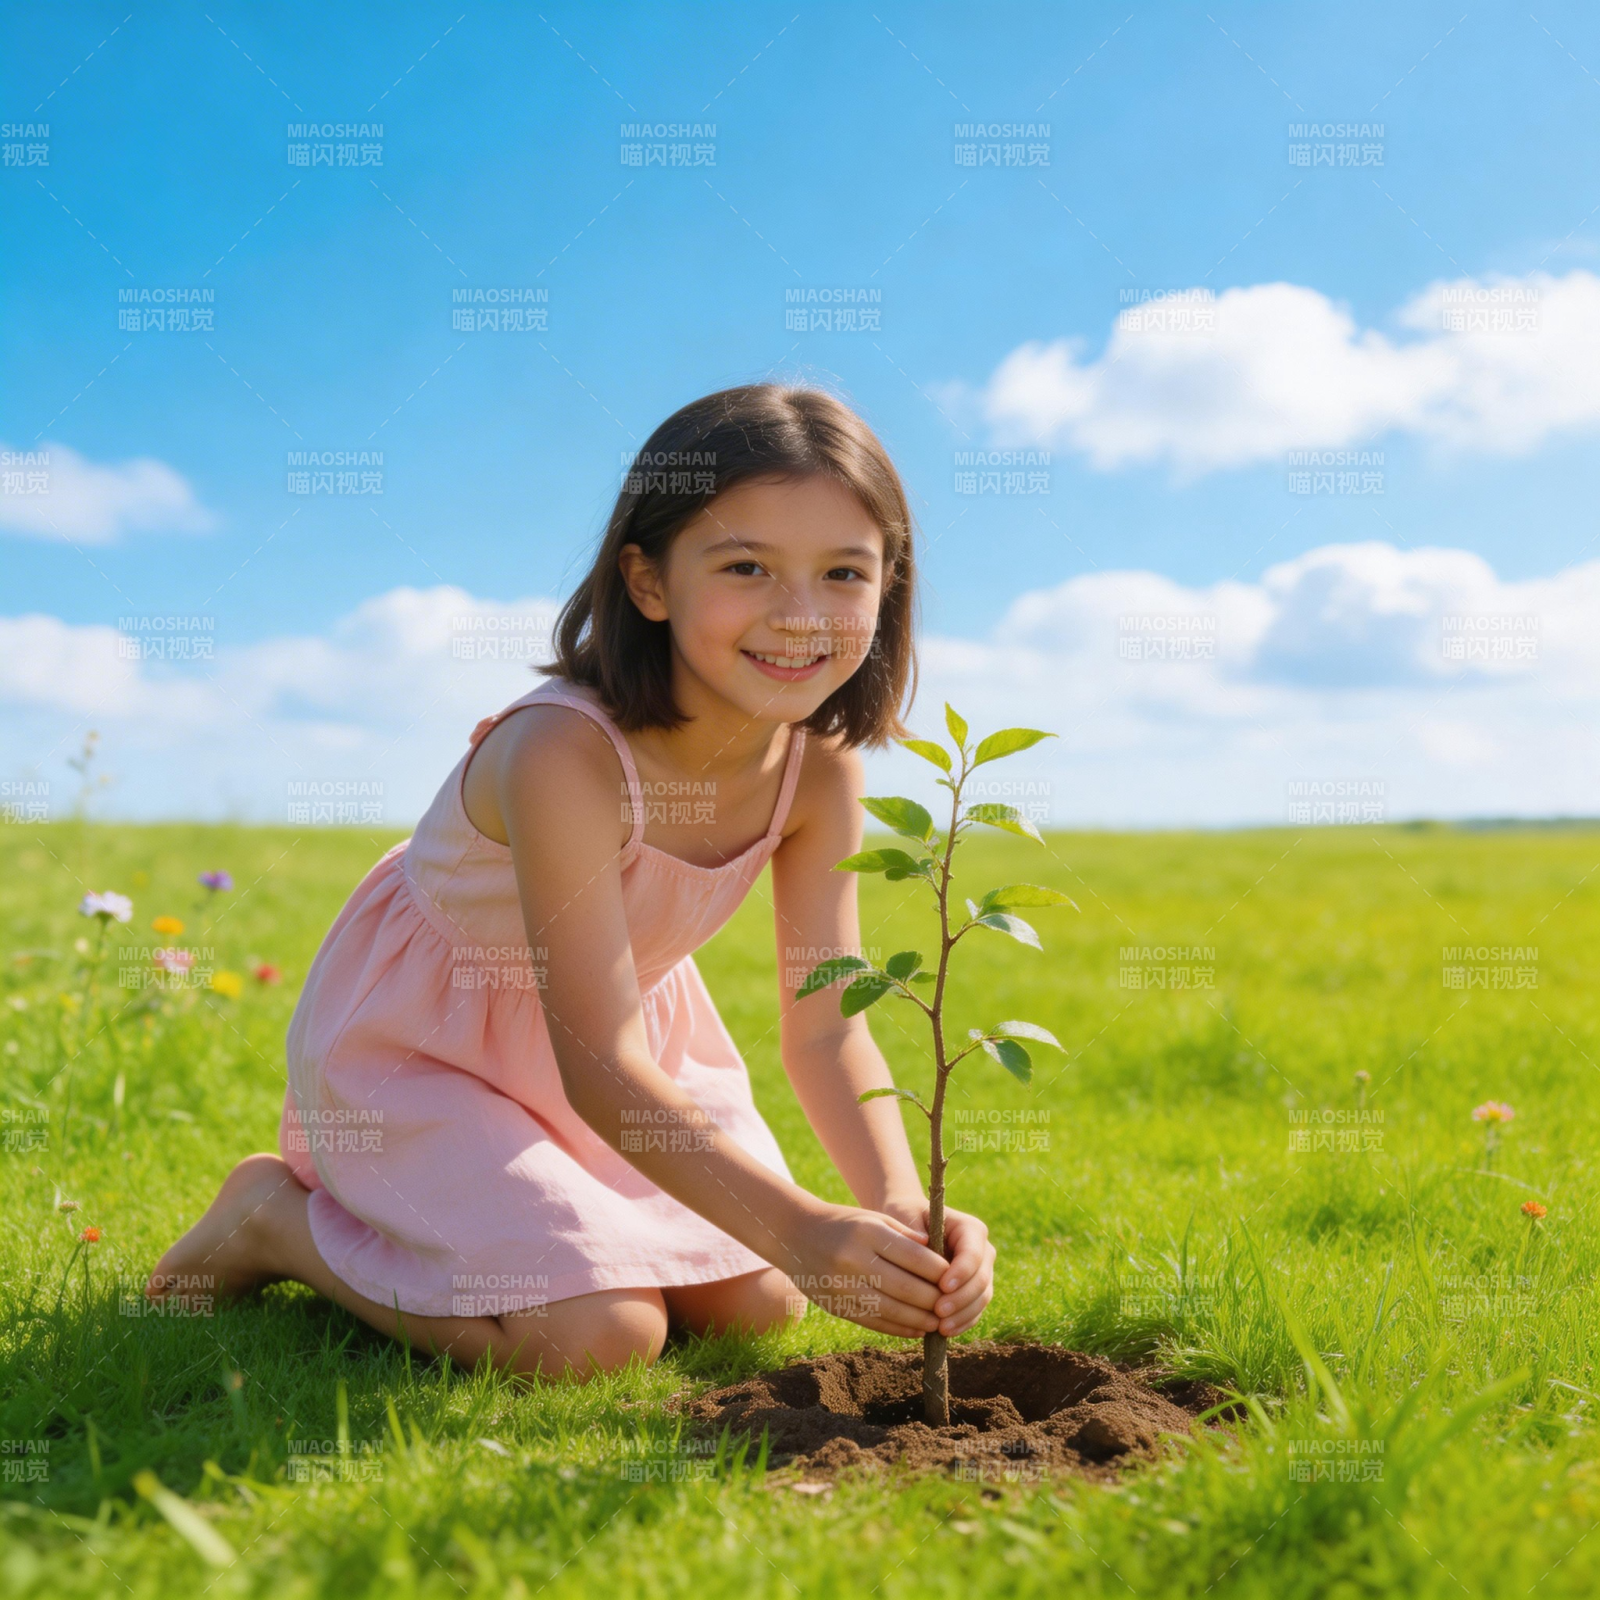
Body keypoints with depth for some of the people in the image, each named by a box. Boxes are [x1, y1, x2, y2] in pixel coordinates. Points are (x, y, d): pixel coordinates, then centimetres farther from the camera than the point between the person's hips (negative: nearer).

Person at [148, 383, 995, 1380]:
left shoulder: (821, 769, -16)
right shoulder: (564, 753, -36)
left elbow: (826, 1033, -14)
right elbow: (602, 1070, -37)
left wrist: (901, 1206, -31)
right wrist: (799, 1229, -44)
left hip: (627, 1019, 7)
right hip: (418, 1039, -6)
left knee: (757, 1304, 2)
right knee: (597, 1335, -19)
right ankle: (282, 1215, 3)